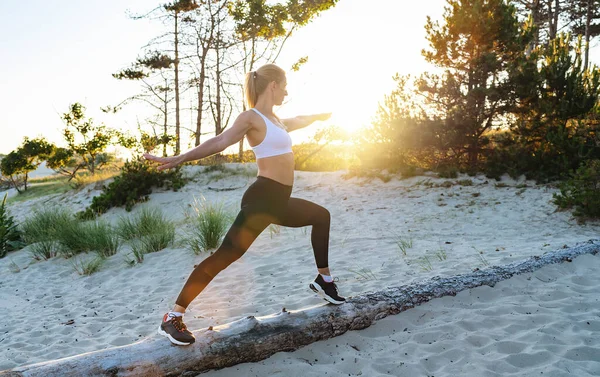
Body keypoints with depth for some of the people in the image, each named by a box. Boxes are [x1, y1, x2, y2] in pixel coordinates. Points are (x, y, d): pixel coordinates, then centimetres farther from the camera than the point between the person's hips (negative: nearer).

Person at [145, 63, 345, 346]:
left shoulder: (274, 120, 21)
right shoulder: (252, 118, -8)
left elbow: (296, 122, 42)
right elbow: (219, 142, -20)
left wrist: (318, 117, 61)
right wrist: (178, 159, -32)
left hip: (279, 201, 10)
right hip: (262, 199, -10)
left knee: (322, 216, 26)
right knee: (224, 256, -16)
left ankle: (323, 280, 35)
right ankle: (172, 318, -12)